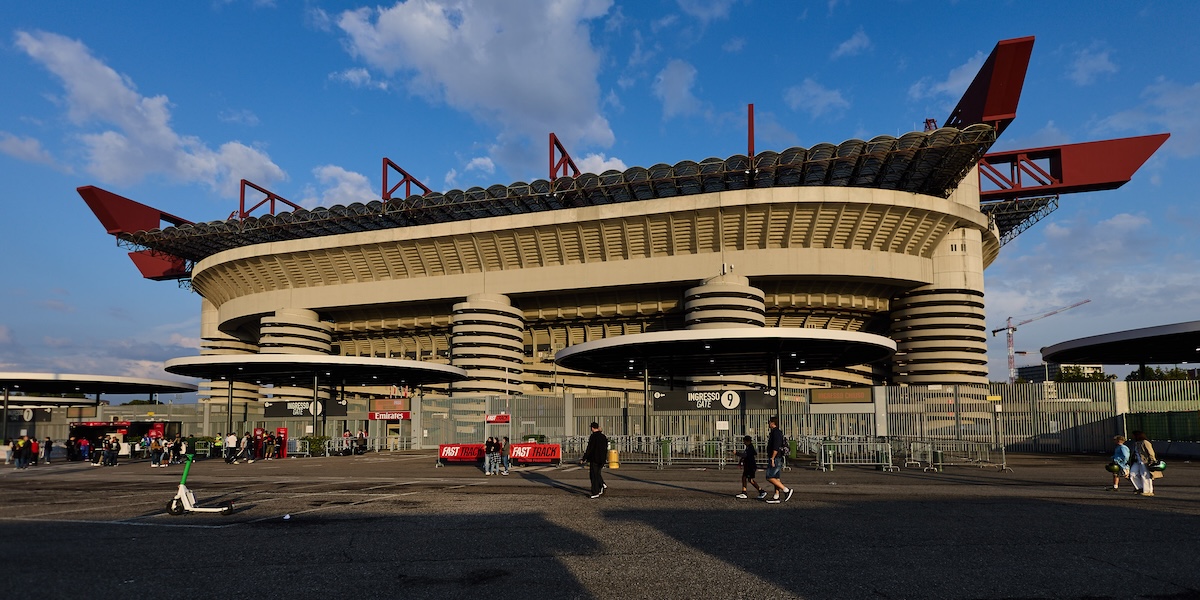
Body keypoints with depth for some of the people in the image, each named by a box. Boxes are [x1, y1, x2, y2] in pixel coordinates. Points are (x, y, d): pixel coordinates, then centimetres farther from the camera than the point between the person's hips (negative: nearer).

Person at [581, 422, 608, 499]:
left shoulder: (593, 436, -13)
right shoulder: (604, 436, 8)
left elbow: (589, 449, -16)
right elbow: (606, 449, 15)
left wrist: (584, 459, -11)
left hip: (594, 459, -7)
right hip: (602, 459, 7)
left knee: (594, 475, 1)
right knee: (597, 473, 23)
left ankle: (595, 493, 2)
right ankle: (602, 484, 5)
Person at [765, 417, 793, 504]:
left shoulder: (776, 433, -15)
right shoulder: (775, 432, 17)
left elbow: (776, 448, -23)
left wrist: (772, 458, -23)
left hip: (775, 459, -10)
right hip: (777, 459, 10)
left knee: (770, 478, -9)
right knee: (775, 478, 10)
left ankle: (787, 490, -8)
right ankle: (776, 497, 11)